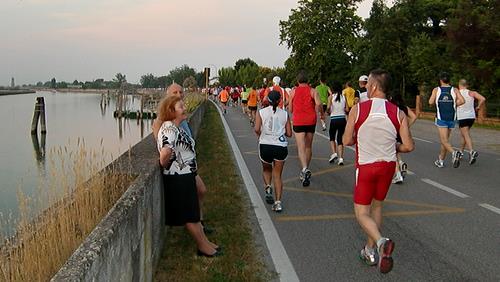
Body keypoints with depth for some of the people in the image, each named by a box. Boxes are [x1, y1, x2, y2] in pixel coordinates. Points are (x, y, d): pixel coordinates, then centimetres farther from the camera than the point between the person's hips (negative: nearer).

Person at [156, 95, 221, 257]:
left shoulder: (176, 128, 12)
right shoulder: (168, 128, -21)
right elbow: (166, 151, -36)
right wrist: (164, 163, -19)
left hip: (186, 176, 10)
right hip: (178, 178, -10)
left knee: (193, 209, 17)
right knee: (189, 214, 1)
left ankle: (204, 241, 29)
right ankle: (203, 246, 12)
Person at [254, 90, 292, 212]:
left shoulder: (261, 112, 0)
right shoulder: (284, 114, 4)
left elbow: (257, 129, -10)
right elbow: (289, 133, 3)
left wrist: (261, 136, 11)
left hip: (265, 145, 0)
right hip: (281, 146, 0)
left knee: (266, 169, 26)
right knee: (277, 175, 7)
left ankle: (268, 187, 0)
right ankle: (278, 202, -4)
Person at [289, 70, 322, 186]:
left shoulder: (293, 92, 4)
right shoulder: (313, 91, 2)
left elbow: (290, 109, 9)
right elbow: (318, 104, -14)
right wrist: (322, 113, 4)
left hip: (298, 121, -1)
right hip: (311, 121, 2)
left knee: (301, 147, -8)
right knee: (308, 147, 16)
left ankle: (305, 169, -31)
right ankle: (306, 171, 27)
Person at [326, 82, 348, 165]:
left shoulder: (331, 97, -3)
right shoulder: (344, 97, 4)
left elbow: (328, 107, -16)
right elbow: (347, 109, 2)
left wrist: (329, 111, 5)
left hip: (334, 119, -2)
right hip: (342, 119, 2)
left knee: (332, 137, 19)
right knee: (340, 139, 8)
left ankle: (334, 153, 1)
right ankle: (341, 158, 0)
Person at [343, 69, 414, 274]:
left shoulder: (357, 109, -11)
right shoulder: (398, 113, -5)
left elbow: (347, 141, -7)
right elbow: (409, 147, -6)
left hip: (366, 166, -3)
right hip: (388, 165, 4)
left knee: (362, 212, 5)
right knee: (376, 206, 22)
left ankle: (381, 241, -24)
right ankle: (370, 251, 29)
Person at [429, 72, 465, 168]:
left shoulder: (436, 90, 0)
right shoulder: (454, 90, 4)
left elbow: (431, 102, -9)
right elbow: (462, 101, -8)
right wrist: (453, 105, 9)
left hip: (441, 118, -3)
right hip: (452, 118, 3)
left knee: (444, 141, -6)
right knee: (444, 139, 15)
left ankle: (454, 153, -33)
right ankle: (440, 160, 22)